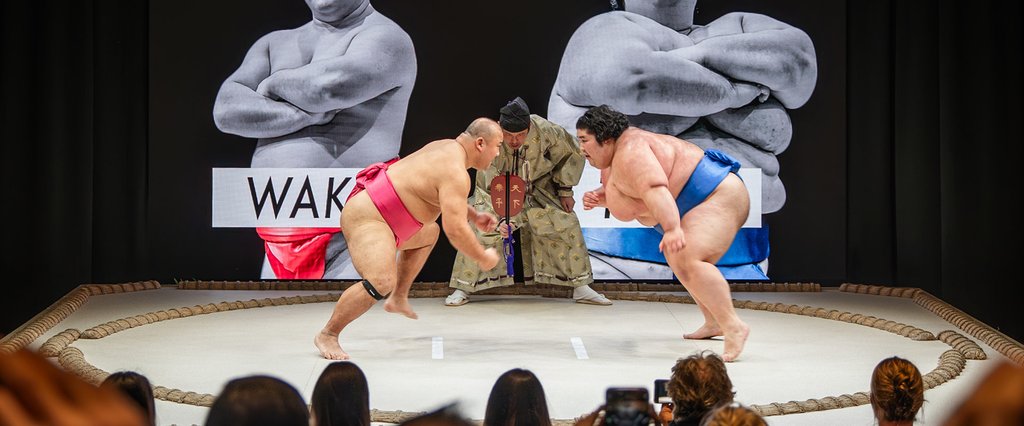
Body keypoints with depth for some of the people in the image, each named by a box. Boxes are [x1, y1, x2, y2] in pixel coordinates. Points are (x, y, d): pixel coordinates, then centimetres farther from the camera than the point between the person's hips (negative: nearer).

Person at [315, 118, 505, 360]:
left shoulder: (448, 148, 11)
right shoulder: (456, 173, -20)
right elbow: (455, 229, -26)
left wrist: (474, 216, 19)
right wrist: (483, 258, -12)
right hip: (365, 219, -11)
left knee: (429, 233, 33)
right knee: (382, 282, -30)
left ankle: (398, 299, 34)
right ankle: (327, 335, -18)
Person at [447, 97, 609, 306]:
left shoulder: (545, 131, -29)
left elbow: (573, 154, -9)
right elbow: (493, 186, -34)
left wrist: (565, 191, -5)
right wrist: (502, 217, -48)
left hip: (538, 189, 2)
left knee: (566, 225, -8)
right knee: (481, 230, -17)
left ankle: (581, 288, 5)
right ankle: (462, 289, -1)